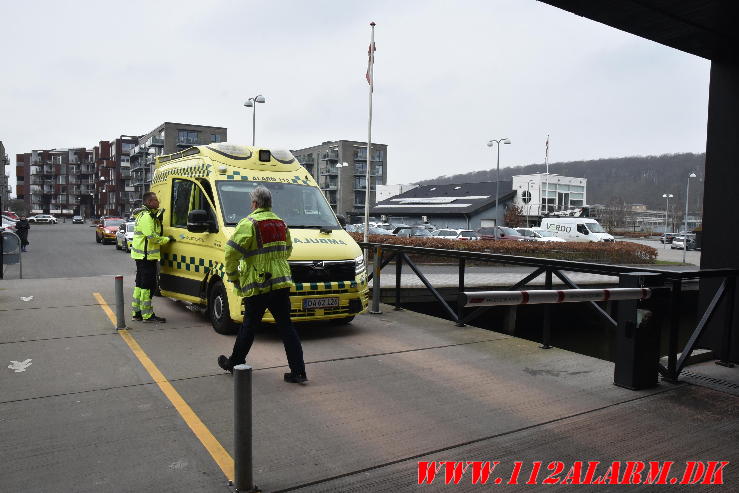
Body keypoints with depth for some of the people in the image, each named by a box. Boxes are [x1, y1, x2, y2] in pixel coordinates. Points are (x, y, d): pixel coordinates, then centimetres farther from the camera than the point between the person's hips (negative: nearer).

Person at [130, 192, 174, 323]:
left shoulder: (147, 214, 17)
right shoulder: (147, 217, -17)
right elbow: (152, 237, -23)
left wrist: (158, 218, 9)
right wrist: (167, 239, -12)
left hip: (141, 256, 11)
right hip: (146, 256, -11)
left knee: (140, 284, 16)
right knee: (147, 285, -7)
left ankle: (137, 312, 25)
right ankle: (147, 316, -4)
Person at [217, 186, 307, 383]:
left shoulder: (249, 223, -10)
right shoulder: (282, 224, 14)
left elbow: (232, 252, -16)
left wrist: (233, 276, -3)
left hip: (258, 285, -5)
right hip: (281, 282, 5)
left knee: (249, 325, 10)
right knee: (285, 325, 7)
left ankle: (235, 362, 29)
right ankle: (298, 371, 4)